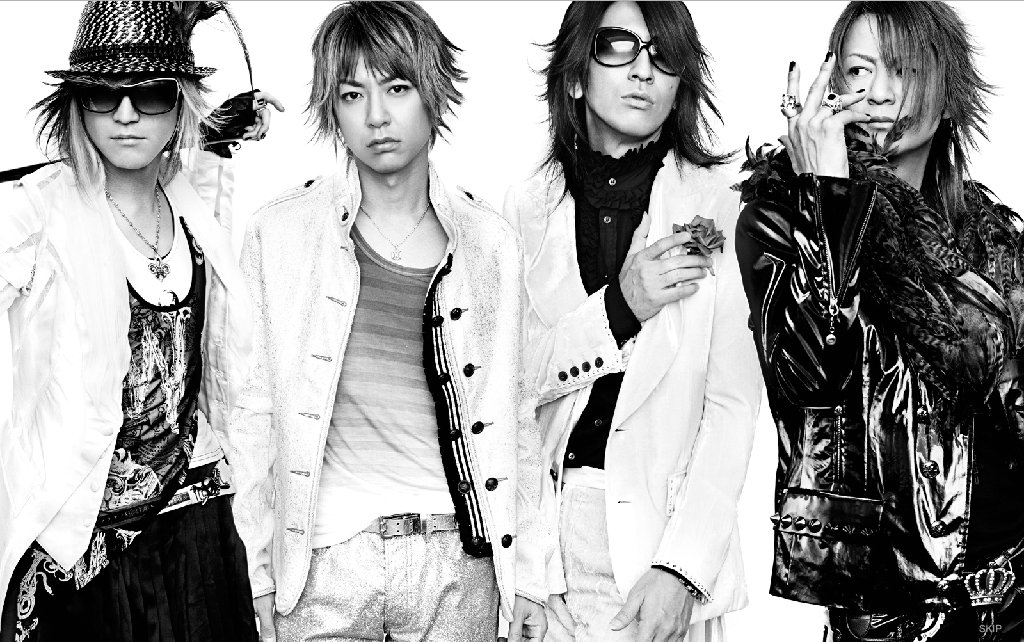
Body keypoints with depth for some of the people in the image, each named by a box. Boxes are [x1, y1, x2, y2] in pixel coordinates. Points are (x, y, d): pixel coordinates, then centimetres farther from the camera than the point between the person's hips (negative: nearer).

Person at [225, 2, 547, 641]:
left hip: (459, 566, 1)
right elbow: (253, 412, 2)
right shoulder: (281, 231, 0)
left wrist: (528, 581, 5)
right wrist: (259, 576, -1)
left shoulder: (489, 240, 4)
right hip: (324, 566, -1)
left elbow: (516, 418, 7)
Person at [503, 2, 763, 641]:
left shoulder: (722, 207, -4)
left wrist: (682, 566, -15)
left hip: (666, 533, -1)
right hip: (543, 534, 2)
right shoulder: (526, 209, 2)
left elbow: (733, 403, -7)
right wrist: (617, 309, -16)